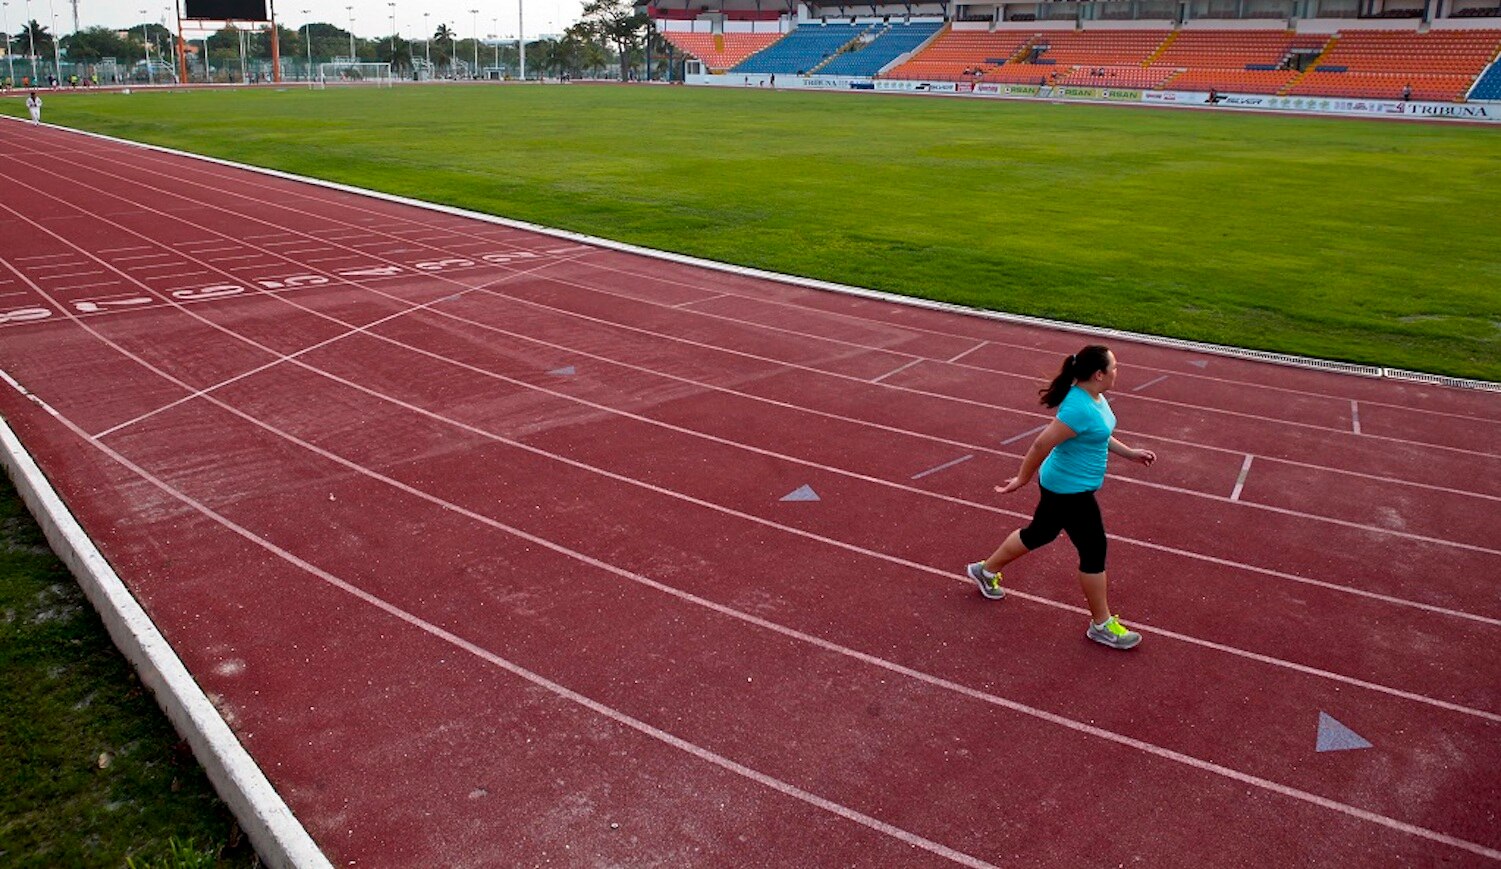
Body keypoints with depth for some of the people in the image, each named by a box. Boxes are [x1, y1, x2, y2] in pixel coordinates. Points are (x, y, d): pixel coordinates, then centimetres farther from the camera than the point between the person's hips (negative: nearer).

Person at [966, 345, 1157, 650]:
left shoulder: (1095, 397, 1)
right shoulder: (1080, 408, -31)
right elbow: (1041, 445, -28)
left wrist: (1130, 453, 16)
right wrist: (1022, 479, -18)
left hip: (1064, 487, 10)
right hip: (1071, 491, -10)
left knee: (1039, 533, 24)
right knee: (1094, 551, 2)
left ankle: (986, 570, 42)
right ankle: (1101, 625, 18)